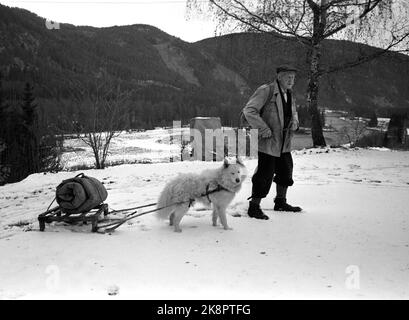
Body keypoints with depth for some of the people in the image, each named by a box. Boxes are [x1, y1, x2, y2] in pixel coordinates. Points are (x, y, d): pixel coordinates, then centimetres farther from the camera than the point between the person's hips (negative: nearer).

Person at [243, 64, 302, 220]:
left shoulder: (289, 94, 13)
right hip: (268, 142, -9)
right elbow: (249, 110, -17)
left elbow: (293, 112, 29)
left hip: (284, 143, 9)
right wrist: (263, 128, -22)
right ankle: (254, 207, 5)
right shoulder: (266, 91, -13)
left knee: (285, 172, 18)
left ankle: (280, 202, 36)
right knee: (265, 174, -8)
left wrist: (295, 122, 6)